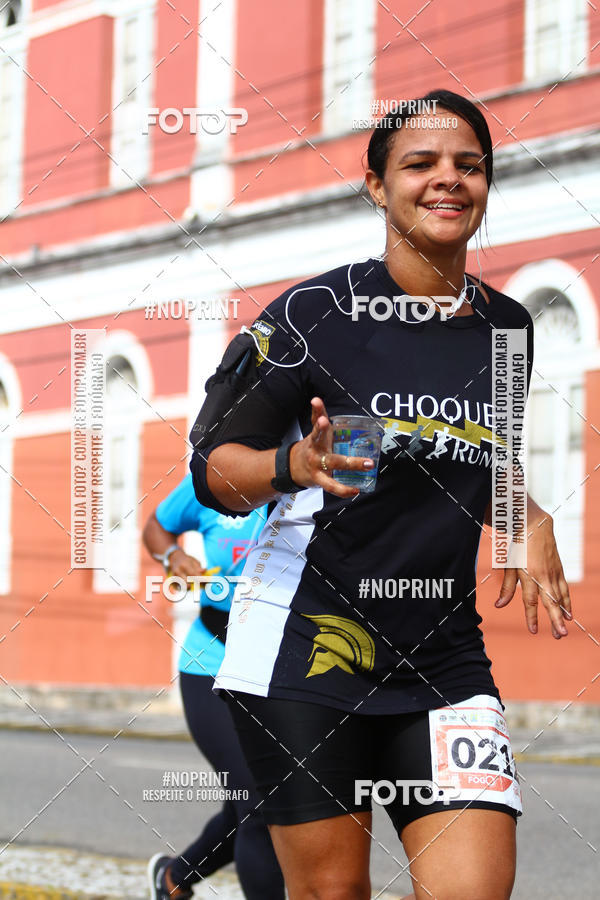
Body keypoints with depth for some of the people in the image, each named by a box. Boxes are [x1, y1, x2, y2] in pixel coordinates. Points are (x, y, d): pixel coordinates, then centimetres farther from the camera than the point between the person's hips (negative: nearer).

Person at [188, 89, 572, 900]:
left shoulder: (507, 328, 10)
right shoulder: (316, 312, -6)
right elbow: (213, 467, -4)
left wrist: (527, 521, 5)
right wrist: (295, 466, -24)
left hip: (443, 653, 4)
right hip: (307, 641, -4)